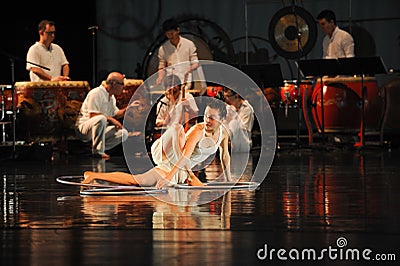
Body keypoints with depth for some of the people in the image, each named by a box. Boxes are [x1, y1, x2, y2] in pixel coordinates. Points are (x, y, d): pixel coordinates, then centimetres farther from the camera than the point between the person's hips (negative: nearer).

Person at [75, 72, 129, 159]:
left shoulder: (112, 97, 14)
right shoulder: (96, 93, -16)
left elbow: (116, 114, 21)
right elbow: (92, 115, -23)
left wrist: (126, 109, 4)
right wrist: (111, 119, -23)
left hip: (100, 129, 9)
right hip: (83, 129, -9)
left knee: (123, 133, -6)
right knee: (101, 119, -39)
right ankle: (97, 151, -28)